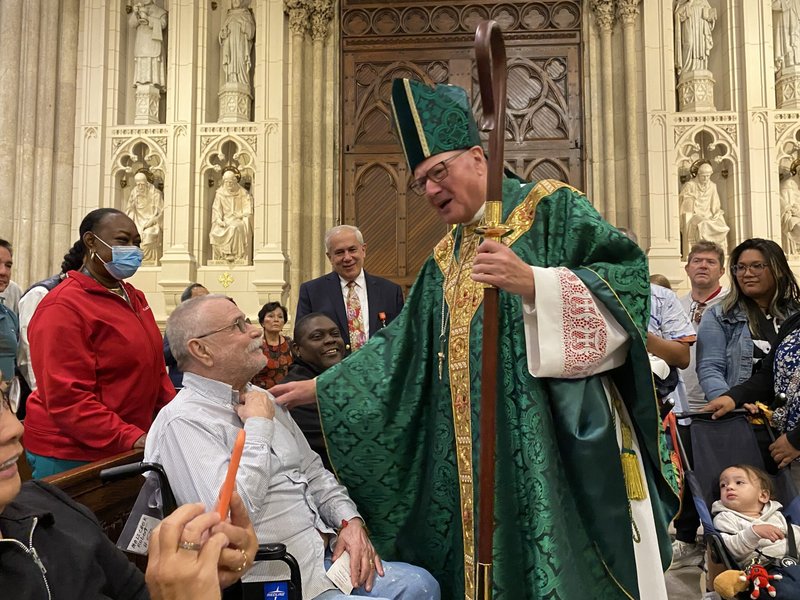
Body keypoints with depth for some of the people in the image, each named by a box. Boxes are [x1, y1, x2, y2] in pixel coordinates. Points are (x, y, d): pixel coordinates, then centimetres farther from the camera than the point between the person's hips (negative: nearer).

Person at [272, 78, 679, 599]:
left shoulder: (551, 208, 0)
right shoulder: (445, 259, 17)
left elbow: (628, 274, -12)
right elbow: (401, 348, 16)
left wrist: (532, 282, -25)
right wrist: (320, 388, 12)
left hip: (558, 439, -5)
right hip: (479, 457, 6)